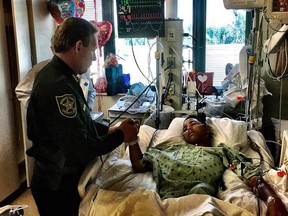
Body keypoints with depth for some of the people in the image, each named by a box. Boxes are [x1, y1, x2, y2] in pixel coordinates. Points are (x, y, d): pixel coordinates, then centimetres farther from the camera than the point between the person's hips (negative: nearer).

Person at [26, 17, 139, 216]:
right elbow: (81, 150, -29)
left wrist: (110, 130, 2)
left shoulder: (56, 74, 4)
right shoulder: (58, 87, -30)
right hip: (58, 187, -9)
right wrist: (120, 136, -15)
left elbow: (79, 123, 13)